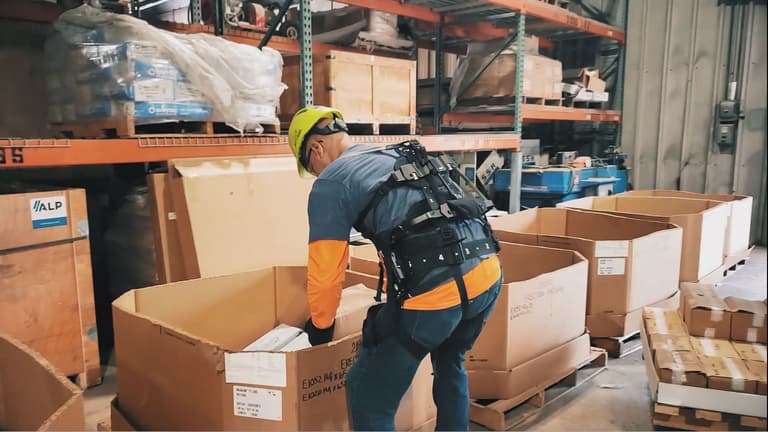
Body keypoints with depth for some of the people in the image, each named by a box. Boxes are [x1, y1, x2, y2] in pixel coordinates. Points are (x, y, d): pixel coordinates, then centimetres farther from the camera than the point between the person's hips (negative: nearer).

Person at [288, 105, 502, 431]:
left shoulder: (330, 182, 3)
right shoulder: (404, 156, 26)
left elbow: (325, 271, 3)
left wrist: (320, 324, 23)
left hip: (434, 291, -8)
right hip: (488, 274, 8)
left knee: (369, 395, 12)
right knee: (449, 363, 35)